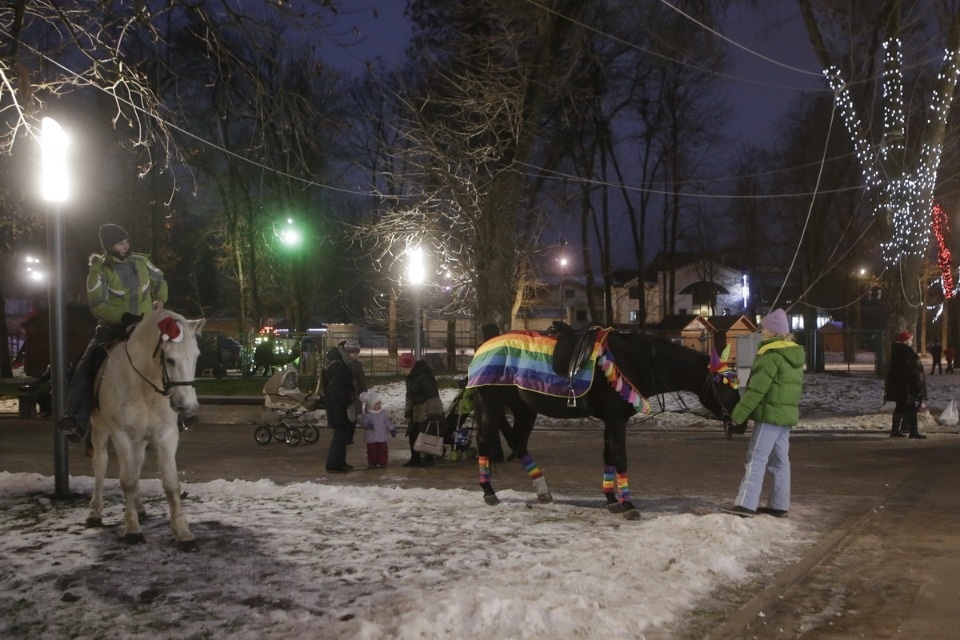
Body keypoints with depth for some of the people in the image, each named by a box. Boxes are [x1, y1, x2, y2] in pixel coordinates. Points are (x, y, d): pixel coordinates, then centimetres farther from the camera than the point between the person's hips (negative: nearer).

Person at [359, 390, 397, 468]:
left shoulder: (383, 413, 4)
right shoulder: (367, 415, -10)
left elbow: (387, 422, 10)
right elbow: (363, 421, -25)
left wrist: (392, 430, 7)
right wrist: (368, 425, -45)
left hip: (382, 437, 4)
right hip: (371, 438, -4)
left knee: (383, 450, 5)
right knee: (372, 450, 2)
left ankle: (382, 462, 16)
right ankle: (372, 463, 13)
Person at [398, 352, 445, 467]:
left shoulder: (424, 376, -23)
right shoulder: (409, 377, 6)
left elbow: (432, 396, -24)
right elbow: (409, 395, 17)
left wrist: (433, 415, -24)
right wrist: (407, 412, 15)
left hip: (428, 412, -9)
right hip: (417, 412, 9)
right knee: (412, 434, 9)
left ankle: (428, 459, 9)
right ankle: (415, 458, 20)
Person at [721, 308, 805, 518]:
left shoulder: (771, 354, -14)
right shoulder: (795, 355, 15)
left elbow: (757, 387, -19)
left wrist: (740, 412, -16)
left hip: (770, 414, -9)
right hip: (787, 414, 9)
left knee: (756, 459, -11)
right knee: (780, 460, 12)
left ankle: (746, 504, -15)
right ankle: (779, 505, 16)